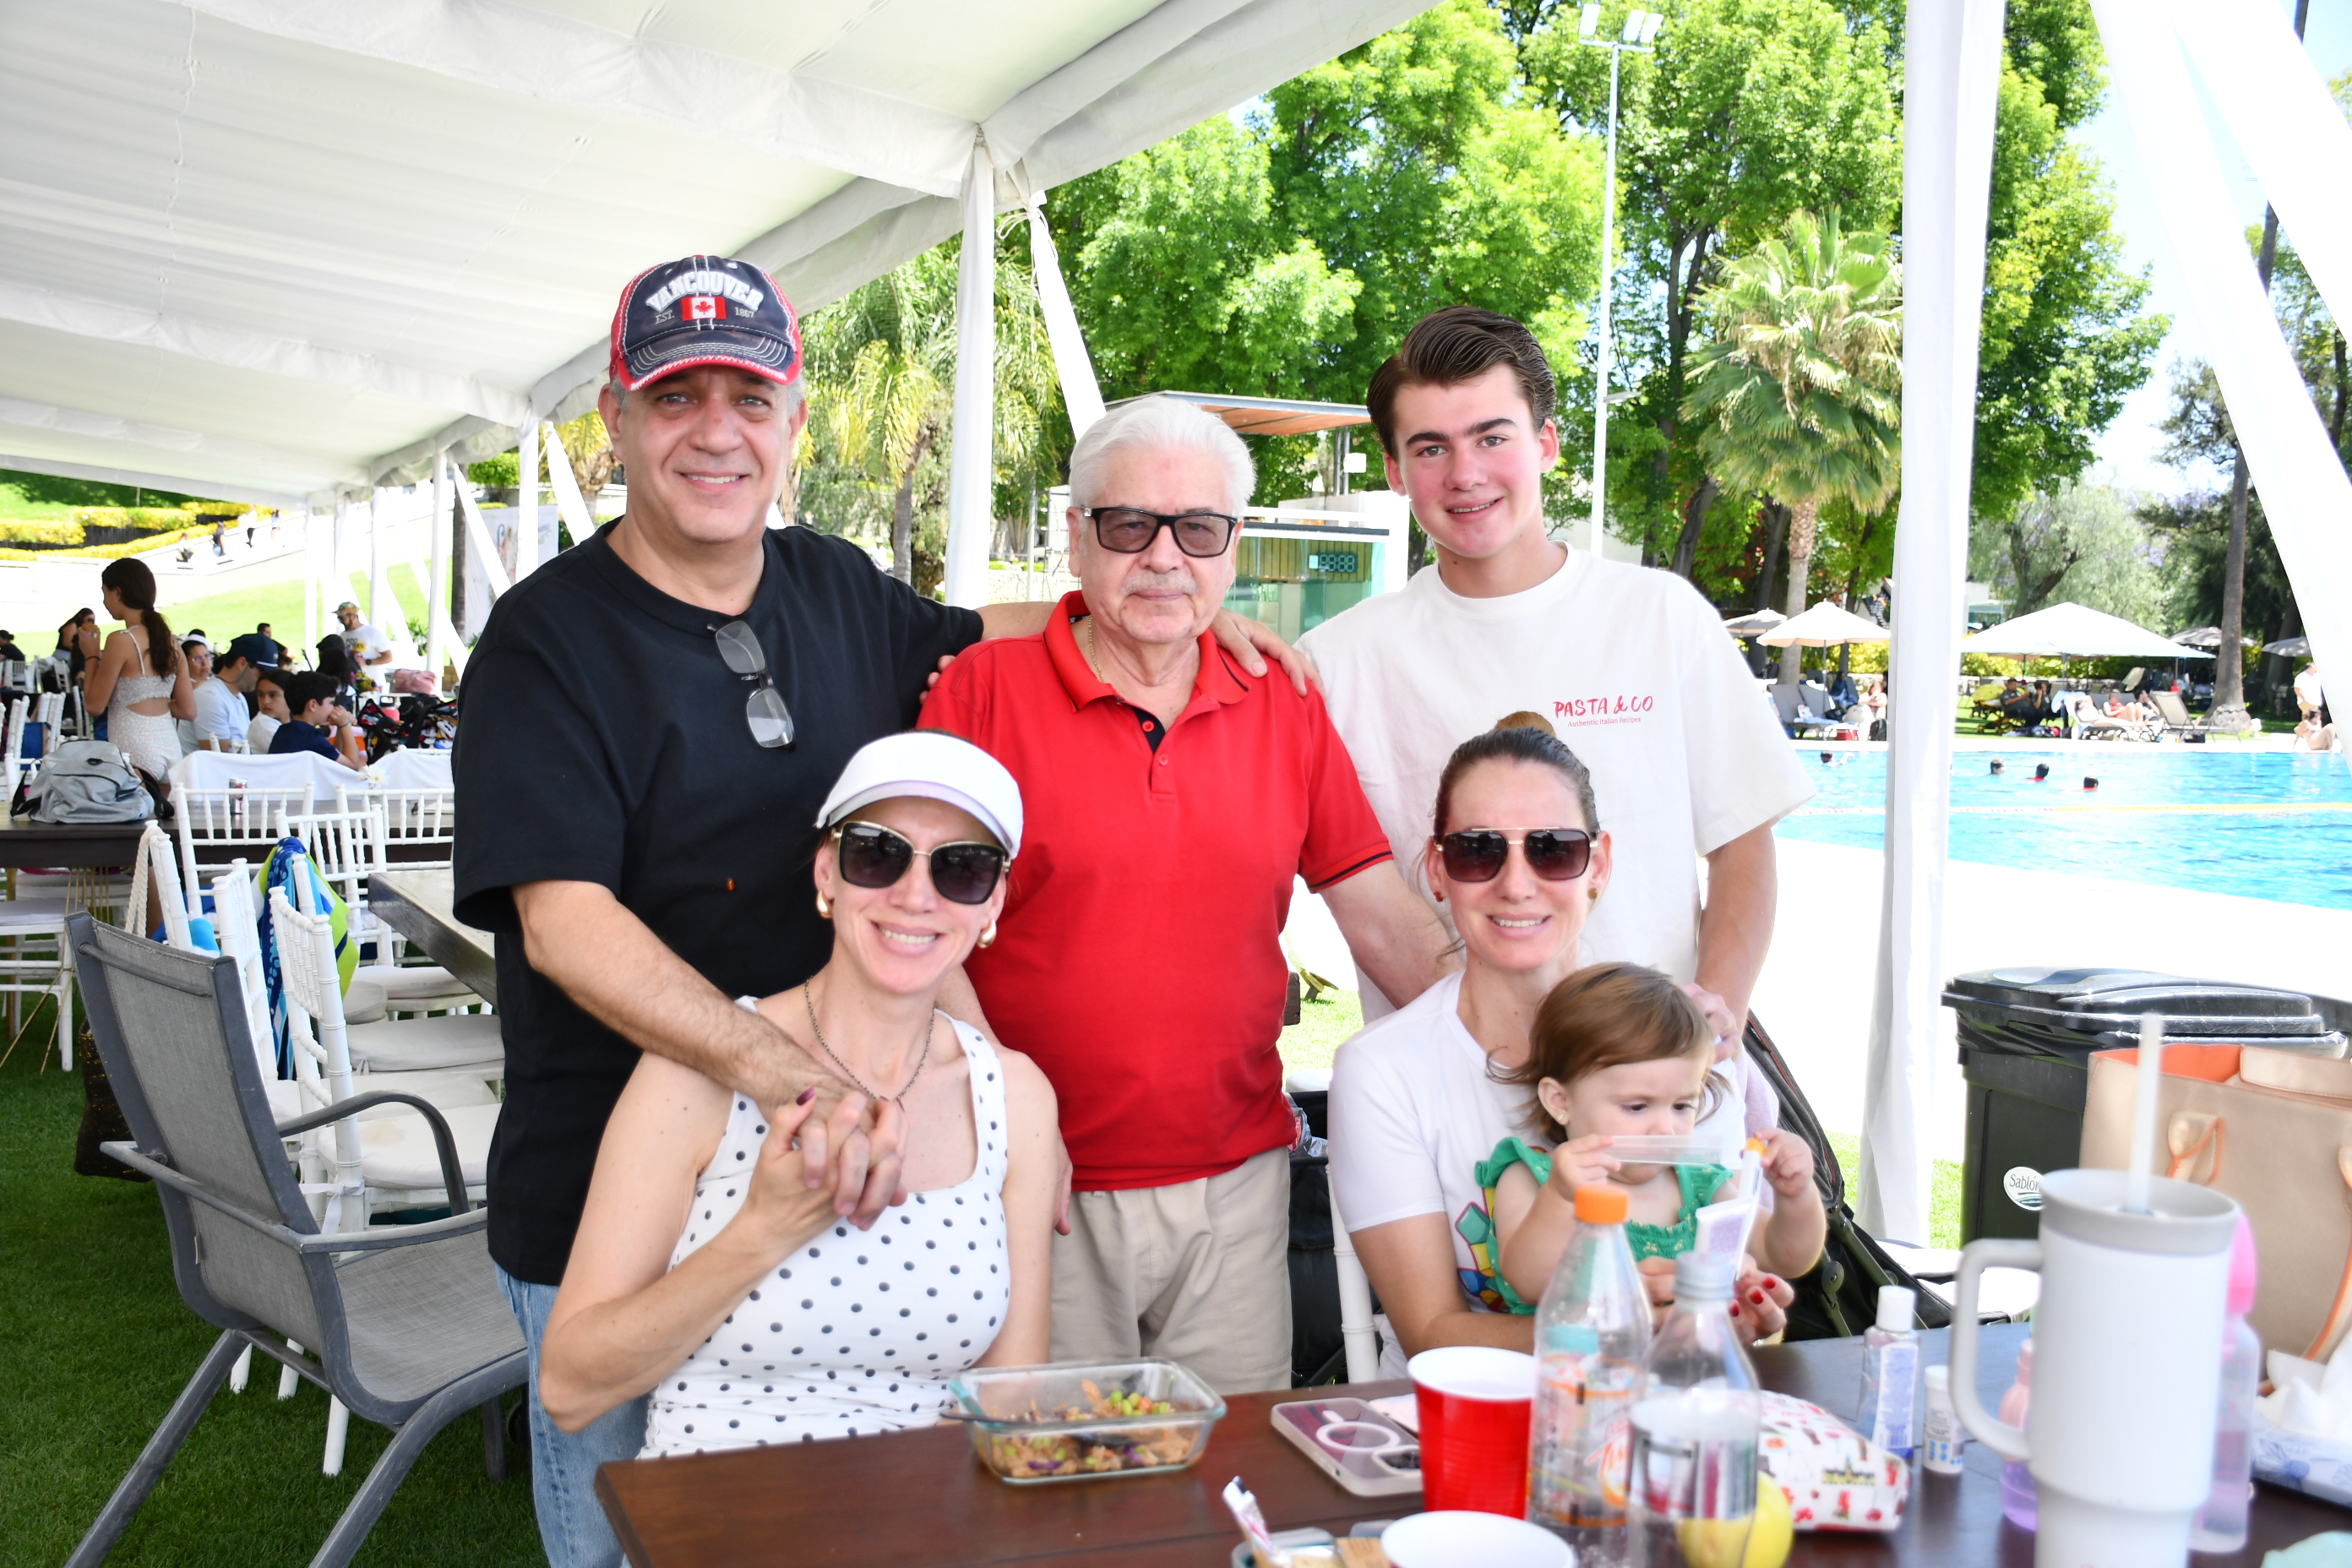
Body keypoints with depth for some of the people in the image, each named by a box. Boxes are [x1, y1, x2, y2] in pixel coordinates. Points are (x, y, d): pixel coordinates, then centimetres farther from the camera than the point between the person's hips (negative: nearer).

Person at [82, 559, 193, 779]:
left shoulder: (121, 641, -10)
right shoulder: (171, 643, 9)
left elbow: (95, 705, -5)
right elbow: (188, 710, 10)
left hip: (135, 753, -7)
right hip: (170, 747, 7)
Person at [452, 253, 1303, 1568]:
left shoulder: (835, 589, 4)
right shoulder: (550, 636, -11)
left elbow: (966, 640, 25)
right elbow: (564, 919, -22)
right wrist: (793, 1075, -35)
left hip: (836, 1177, 5)